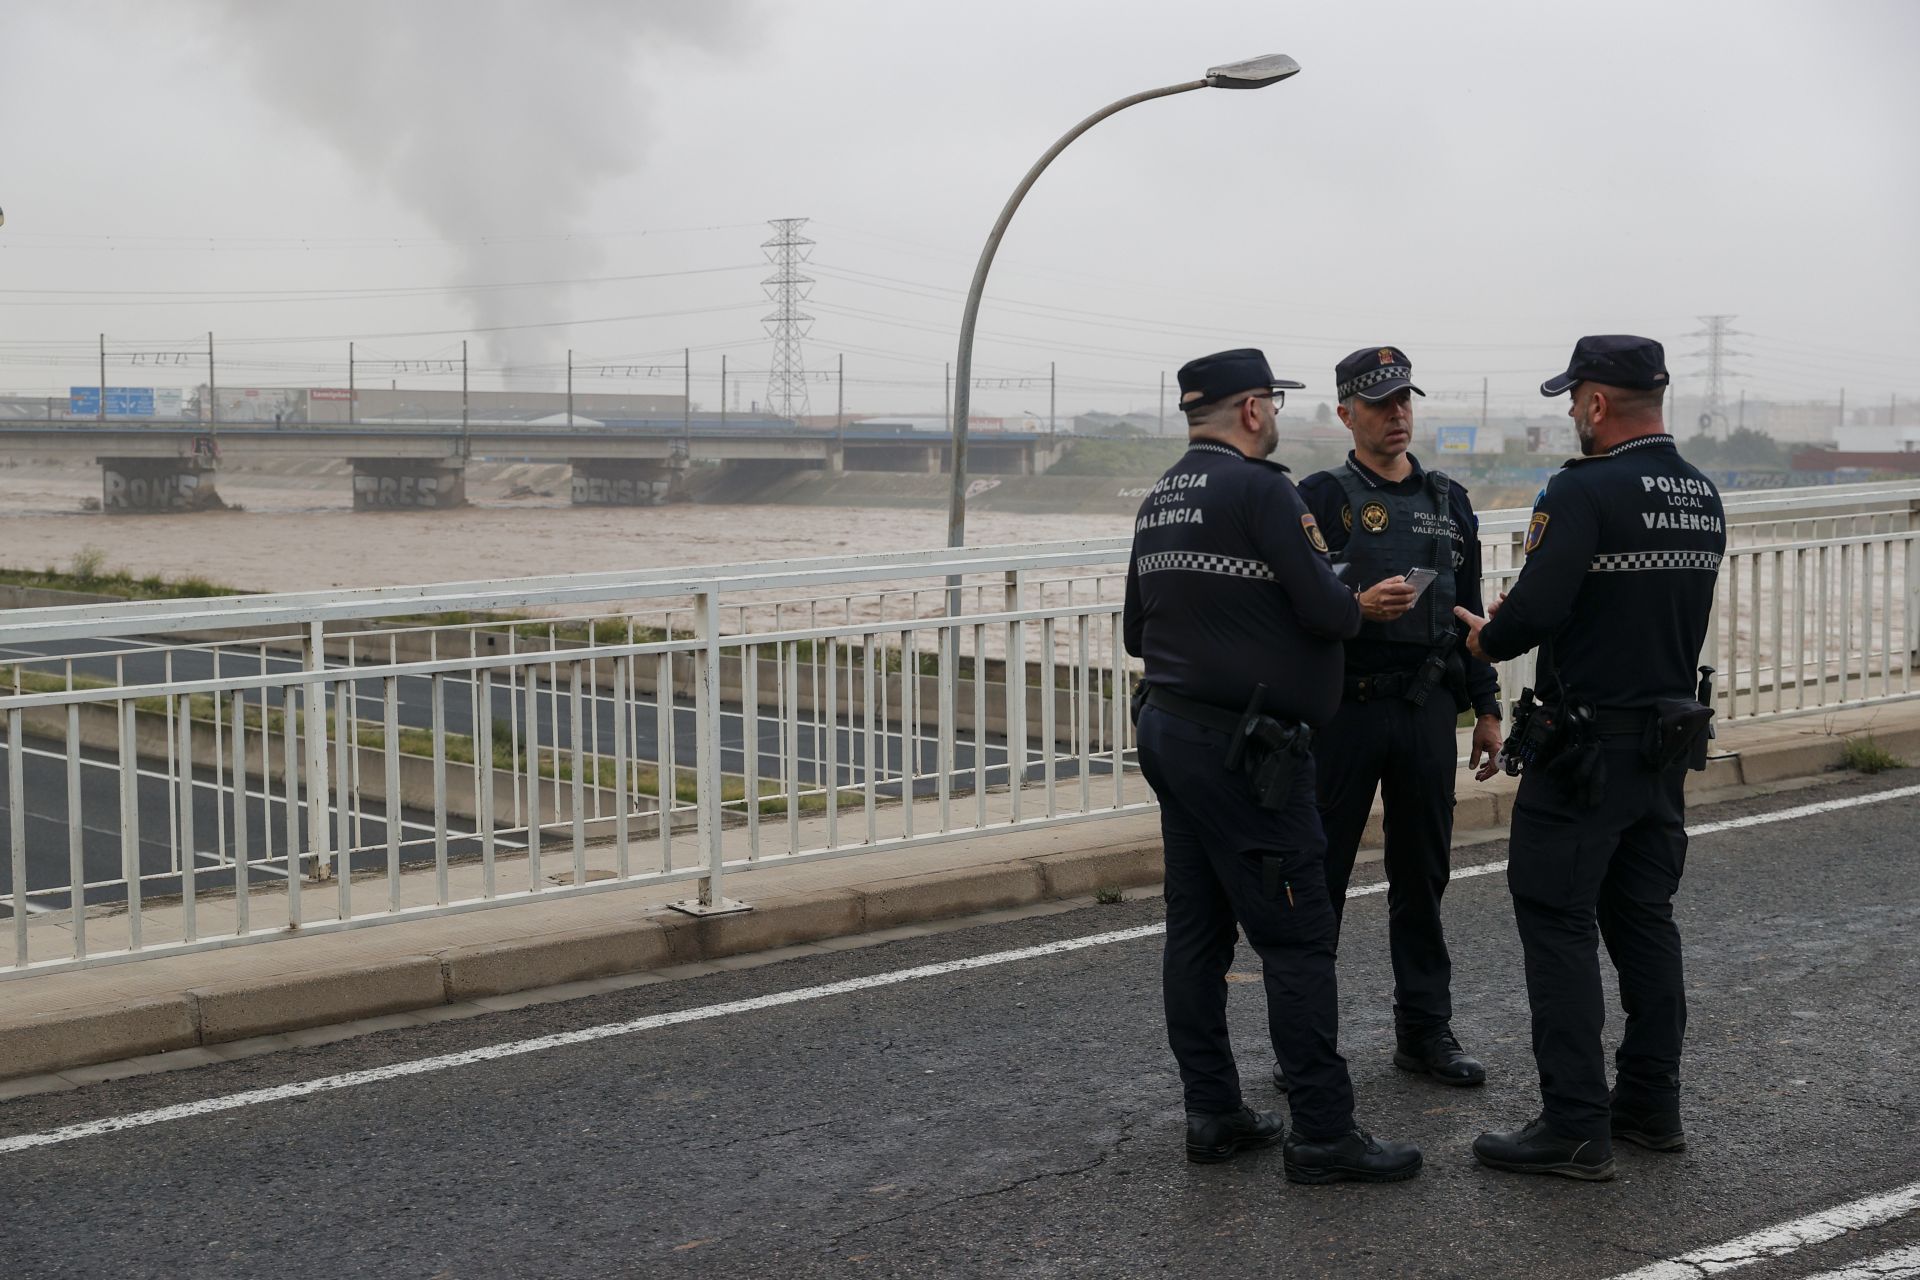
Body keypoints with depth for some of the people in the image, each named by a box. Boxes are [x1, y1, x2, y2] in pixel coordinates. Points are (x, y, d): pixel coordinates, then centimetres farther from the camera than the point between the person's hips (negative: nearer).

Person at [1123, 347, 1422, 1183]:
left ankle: (1212, 1113, 16)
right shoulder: (1259, 489, -14)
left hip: (1167, 730, 9)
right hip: (1243, 746, -9)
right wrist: (1346, 595, 5)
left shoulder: (1159, 501, 13)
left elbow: (1136, 629, 20)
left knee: (1197, 928, 11)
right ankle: (1322, 1131, -2)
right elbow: (1329, 613, -16)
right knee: (1297, 935, -5)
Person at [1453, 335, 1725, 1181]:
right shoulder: (1702, 498, 9)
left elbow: (1535, 610, -26)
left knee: (1556, 925, -1)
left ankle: (1575, 1128, -1)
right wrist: (1519, 624, 16)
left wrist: (1484, 638, -4)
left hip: (1585, 749, -8)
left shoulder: (1585, 491, -18)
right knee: (1643, 919, 16)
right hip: (1670, 740, 8)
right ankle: (1651, 1106, 24)